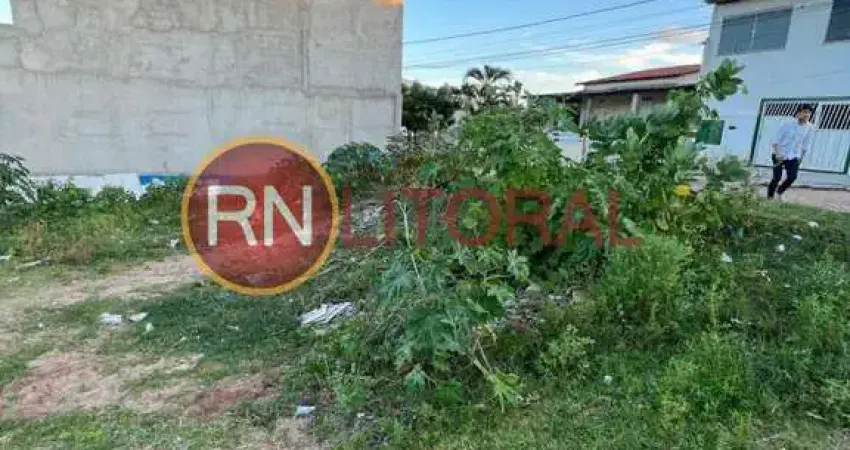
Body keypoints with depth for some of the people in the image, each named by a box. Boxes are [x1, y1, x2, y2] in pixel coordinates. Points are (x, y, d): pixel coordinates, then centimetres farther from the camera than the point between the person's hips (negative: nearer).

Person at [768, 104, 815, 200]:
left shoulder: (810, 128, -2)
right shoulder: (788, 124, -11)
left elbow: (806, 146, 6)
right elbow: (776, 140, -8)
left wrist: (801, 158, 6)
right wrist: (777, 153, -18)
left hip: (794, 157, 3)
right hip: (780, 155, -3)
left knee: (792, 177, -10)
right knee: (777, 177, -6)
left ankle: (780, 192, 17)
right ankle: (770, 197, 10)